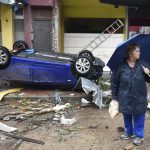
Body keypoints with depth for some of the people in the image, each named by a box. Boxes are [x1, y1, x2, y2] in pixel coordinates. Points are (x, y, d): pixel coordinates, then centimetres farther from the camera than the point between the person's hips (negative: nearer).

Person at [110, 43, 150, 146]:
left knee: (138, 117, 10)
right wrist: (115, 96, 0)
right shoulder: (121, 66, -10)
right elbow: (114, 81, -2)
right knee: (127, 116, 18)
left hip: (139, 98, 0)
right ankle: (129, 132, 40)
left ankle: (139, 135, 28)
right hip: (125, 98, 0)